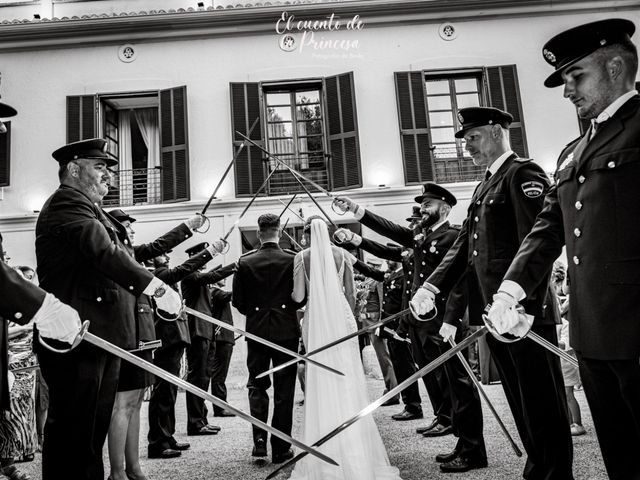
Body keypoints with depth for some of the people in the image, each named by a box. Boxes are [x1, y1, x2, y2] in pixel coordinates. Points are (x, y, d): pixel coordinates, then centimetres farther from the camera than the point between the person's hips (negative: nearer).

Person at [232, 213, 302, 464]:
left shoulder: (245, 262, -5)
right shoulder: (293, 259, -9)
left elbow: (237, 300, -2)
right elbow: (302, 296, -5)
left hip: (256, 330, 1)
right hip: (287, 330, -1)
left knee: (257, 385, 15)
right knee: (284, 389, 8)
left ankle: (259, 439, 6)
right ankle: (280, 448, 14)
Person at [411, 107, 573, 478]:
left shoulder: (524, 173, -8)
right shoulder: (485, 186, 20)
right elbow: (463, 245, 15)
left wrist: (522, 305, -24)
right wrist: (432, 287, 3)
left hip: (525, 311, -9)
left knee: (542, 403, 2)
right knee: (521, 402, 17)